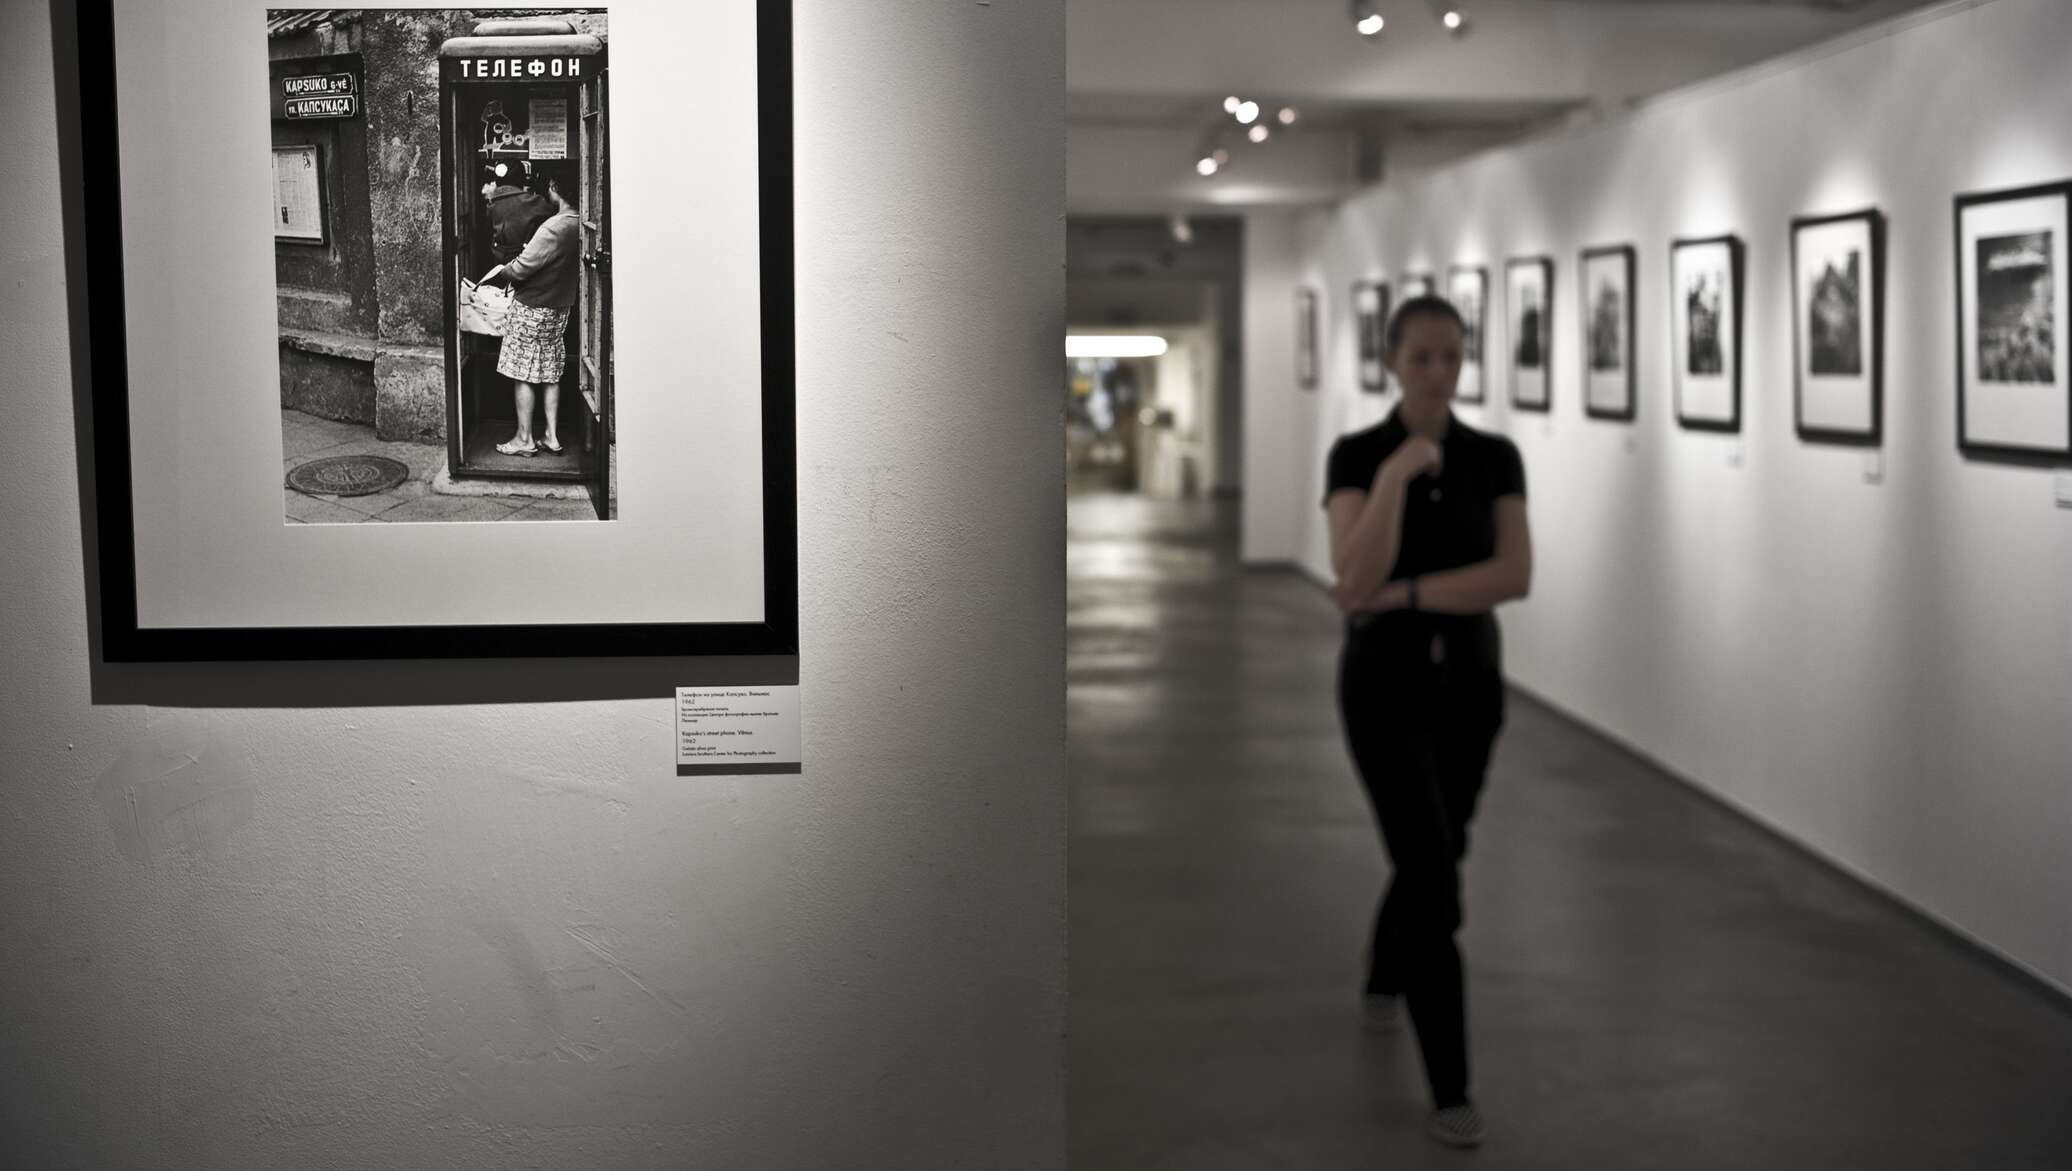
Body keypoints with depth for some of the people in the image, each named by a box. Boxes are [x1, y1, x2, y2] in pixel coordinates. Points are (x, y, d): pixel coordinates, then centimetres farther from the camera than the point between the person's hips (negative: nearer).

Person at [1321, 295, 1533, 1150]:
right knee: (1435, 873, -13)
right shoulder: (1356, 456, -7)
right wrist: (1395, 475, -30)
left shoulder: (1496, 457, 1)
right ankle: (1450, 1089, -7)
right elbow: (1356, 576, -21)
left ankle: (1383, 979, 52)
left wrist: (1402, 593, -20)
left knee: (1432, 856, 21)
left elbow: (1514, 575, -13)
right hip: (1384, 681, -4)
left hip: (1469, 679, 4)